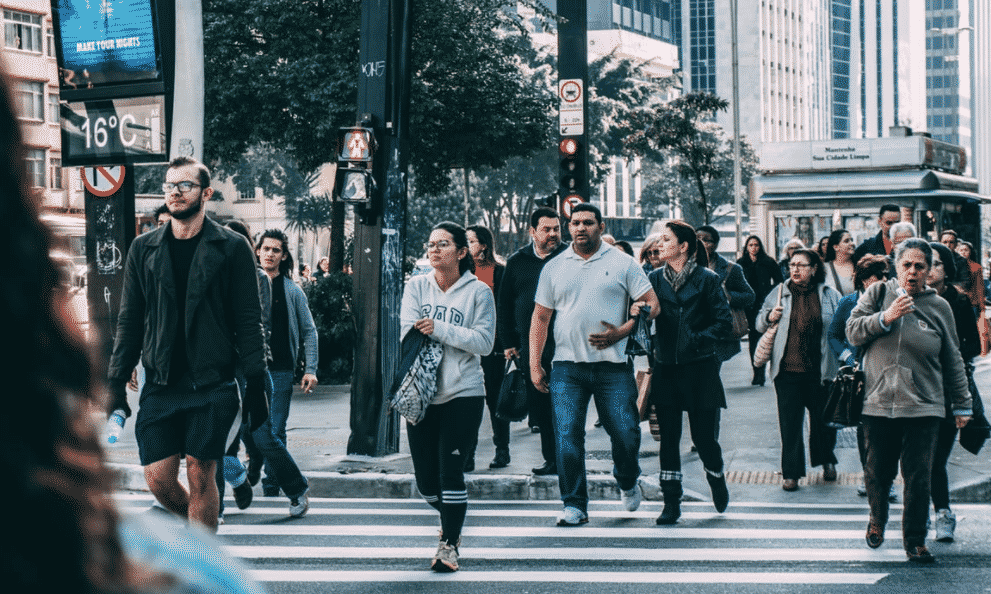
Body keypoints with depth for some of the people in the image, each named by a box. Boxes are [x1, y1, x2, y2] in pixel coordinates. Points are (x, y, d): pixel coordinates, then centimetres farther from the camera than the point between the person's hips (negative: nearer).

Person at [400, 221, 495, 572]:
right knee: (425, 479, 8)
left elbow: (484, 342, -10)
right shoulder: (416, 286, 7)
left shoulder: (478, 291, -1)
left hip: (463, 393, -3)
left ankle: (449, 543, 3)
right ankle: (453, 518, 38)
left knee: (450, 468, -10)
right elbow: (409, 333, -4)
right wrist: (456, 338, -15)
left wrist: (439, 329, -16)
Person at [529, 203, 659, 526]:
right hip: (567, 366, 1)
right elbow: (540, 317, 14)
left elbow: (651, 303, 3)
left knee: (626, 433, -1)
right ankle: (574, 504, 2)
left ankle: (628, 482, 29)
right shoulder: (554, 268, 11)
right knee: (567, 436, -6)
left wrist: (622, 332, -11)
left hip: (613, 366, -1)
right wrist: (534, 364, 7)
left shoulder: (623, 263, 5)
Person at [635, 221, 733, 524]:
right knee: (668, 436, 2)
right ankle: (671, 503, 8)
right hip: (666, 368, 3)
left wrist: (698, 340, -15)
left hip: (700, 369, -3)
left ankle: (717, 480, 33)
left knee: (704, 436, 3)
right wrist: (635, 311, -21)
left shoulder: (707, 280, -2)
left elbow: (724, 322, -3)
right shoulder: (655, 279, 7)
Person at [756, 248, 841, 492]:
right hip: (787, 369, 1)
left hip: (820, 370, -1)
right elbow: (759, 323, 16)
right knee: (789, 423, -1)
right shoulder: (779, 294, 7)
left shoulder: (830, 295, 3)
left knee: (823, 418, 11)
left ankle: (827, 461, 35)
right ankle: (791, 473, 5)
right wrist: (769, 317, -6)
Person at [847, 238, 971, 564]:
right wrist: (885, 318, -15)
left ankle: (915, 540, 9)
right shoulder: (878, 293, 6)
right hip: (878, 403, 0)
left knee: (919, 476, -3)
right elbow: (852, 331, -1)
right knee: (878, 471, 9)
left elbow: (952, 361, 13)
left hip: (924, 406, 0)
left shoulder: (939, 307, 7)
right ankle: (877, 518, 37)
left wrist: (962, 404, 14)